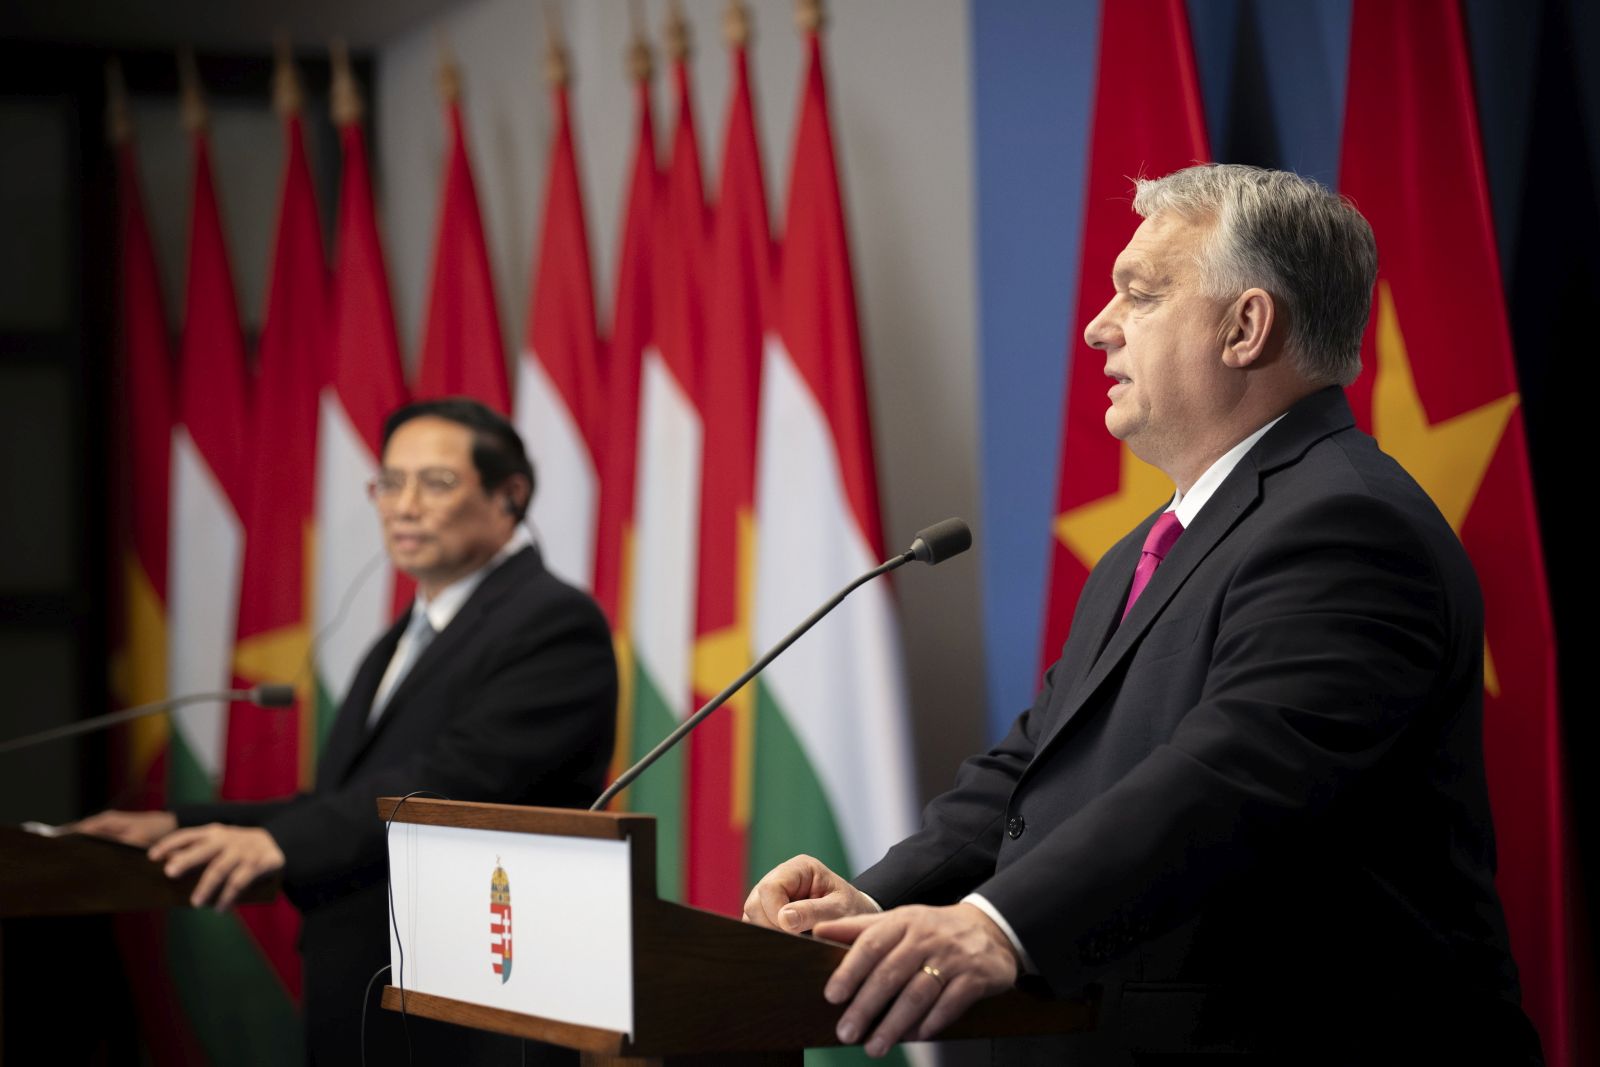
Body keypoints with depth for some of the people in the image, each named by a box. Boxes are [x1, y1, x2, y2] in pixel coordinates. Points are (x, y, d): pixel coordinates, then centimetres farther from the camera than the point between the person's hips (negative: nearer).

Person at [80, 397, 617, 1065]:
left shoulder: (556, 623, -9)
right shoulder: (402, 643, 22)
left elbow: (458, 779, -23)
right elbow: (340, 810, 20)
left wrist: (281, 842, -32)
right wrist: (180, 829, 7)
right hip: (358, 1013, 9)